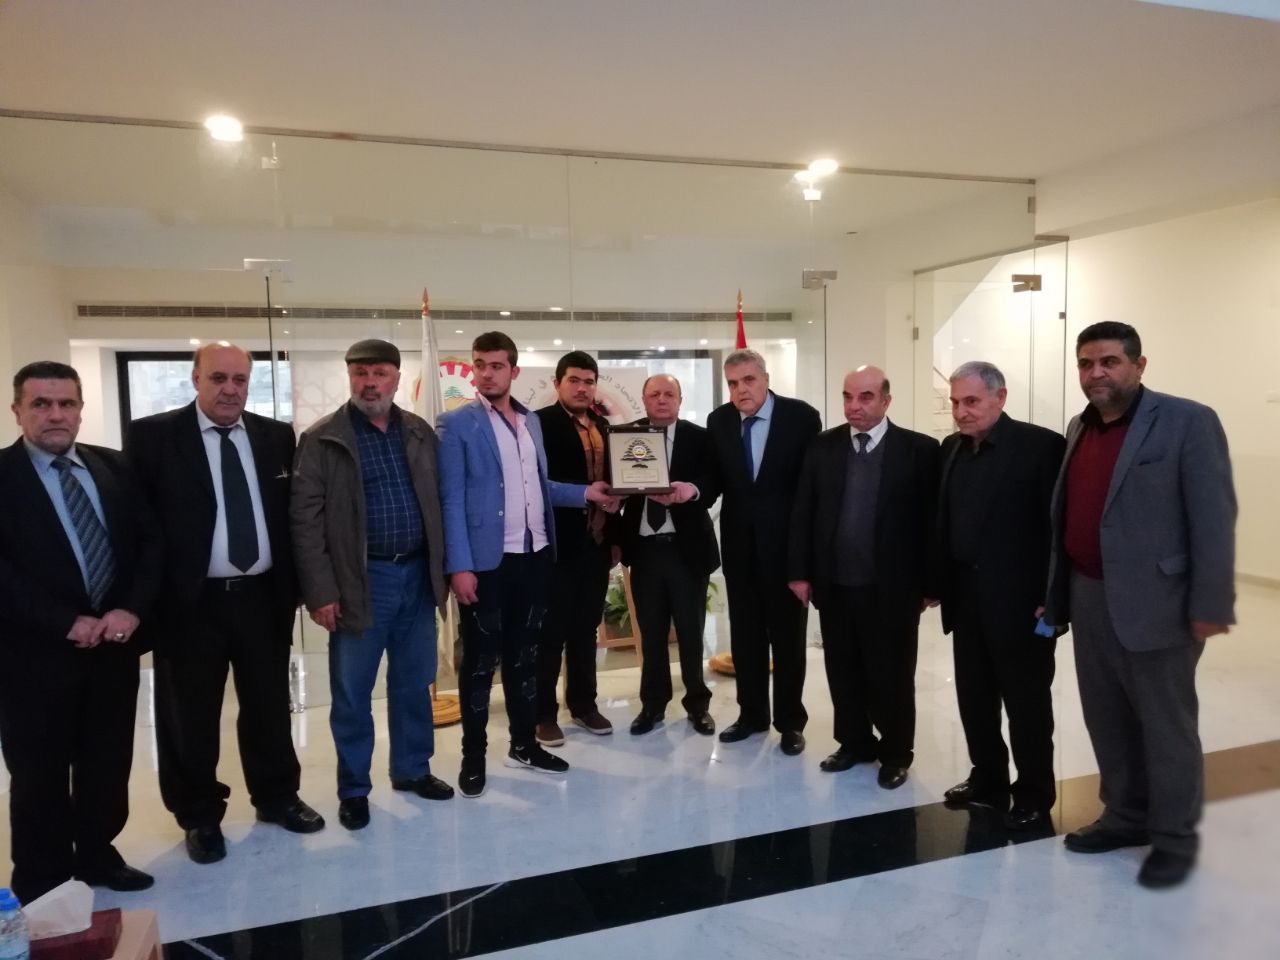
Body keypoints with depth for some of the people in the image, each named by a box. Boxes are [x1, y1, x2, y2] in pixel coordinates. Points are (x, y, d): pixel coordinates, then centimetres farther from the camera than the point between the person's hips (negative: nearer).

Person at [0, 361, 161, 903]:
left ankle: (97, 857, 35)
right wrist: (66, 624, -16)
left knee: (109, 765, 15)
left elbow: (149, 541, 5)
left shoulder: (114, 468, 7)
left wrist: (132, 610, -9)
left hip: (114, 644, 4)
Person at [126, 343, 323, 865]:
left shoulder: (276, 436, 5)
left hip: (262, 597, 3)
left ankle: (277, 797, 36)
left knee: (270, 704, 17)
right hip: (189, 601, -3)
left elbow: (292, 514, 8)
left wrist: (295, 584, 3)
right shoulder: (152, 436, -5)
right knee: (190, 716, 11)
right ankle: (200, 817, 31)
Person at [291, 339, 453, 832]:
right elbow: (305, 519, -9)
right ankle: (353, 789, 23)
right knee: (351, 693, 7)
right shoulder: (322, 439, -6)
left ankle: (412, 770, 32)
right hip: (361, 581, -4)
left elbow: (437, 499, 11)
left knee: (415, 684, 15)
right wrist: (321, 591, -13)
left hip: (417, 575, 4)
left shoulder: (420, 432, 7)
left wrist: (442, 565, 6)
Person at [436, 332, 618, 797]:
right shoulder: (456, 424, -6)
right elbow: (451, 500, -11)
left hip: (535, 556, 6)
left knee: (524, 654, 16)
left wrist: (584, 493, 9)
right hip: (487, 561, -6)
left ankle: (524, 744, 29)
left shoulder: (531, 421, 12)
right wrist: (459, 566, -17)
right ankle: (474, 756, 19)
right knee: (480, 660, 5)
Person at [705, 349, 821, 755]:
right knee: (744, 634, 13)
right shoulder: (718, 421, 1)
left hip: (786, 541, -3)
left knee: (787, 633, 8)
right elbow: (716, 479, 7)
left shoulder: (801, 416, -9)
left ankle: (790, 720, 22)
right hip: (739, 542, 4)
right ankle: (752, 713, 28)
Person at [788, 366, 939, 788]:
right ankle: (855, 742, 34)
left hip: (892, 587, -3)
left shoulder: (919, 450, -5)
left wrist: (929, 584, -6)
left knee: (891, 673, 10)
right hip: (833, 583, 3)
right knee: (843, 670, 15)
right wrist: (800, 572, 2)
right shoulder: (822, 447, 4)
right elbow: (803, 513, 5)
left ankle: (896, 752, 29)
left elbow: (931, 520, -5)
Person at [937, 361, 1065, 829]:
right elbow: (945, 521, 9)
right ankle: (988, 781, 33)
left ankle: (1034, 796, 24)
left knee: (1027, 702, 9)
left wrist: (1052, 598, -16)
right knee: (975, 699, 15)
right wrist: (938, 583, 5)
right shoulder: (952, 448, 9)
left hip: (1020, 601, -6)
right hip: (967, 600, 6)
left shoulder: (1041, 445, -11)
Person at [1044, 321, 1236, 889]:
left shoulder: (1187, 421, -9)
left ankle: (1174, 837, 25)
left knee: (1166, 725, 8)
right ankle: (1126, 815, 34)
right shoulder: (1079, 429, 11)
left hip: (1155, 603, -6)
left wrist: (1211, 606, -15)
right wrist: (1055, 594, 10)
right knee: (1107, 720, 16)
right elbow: (1066, 518, 10)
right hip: (1088, 599, 6)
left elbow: (1213, 518, -12)